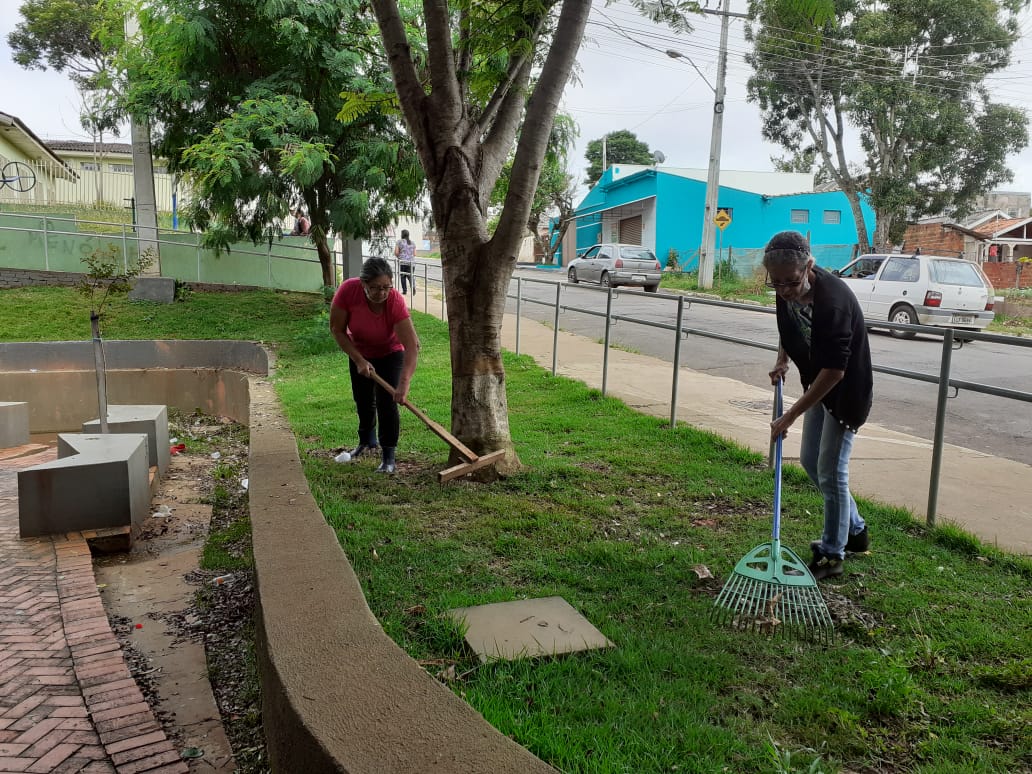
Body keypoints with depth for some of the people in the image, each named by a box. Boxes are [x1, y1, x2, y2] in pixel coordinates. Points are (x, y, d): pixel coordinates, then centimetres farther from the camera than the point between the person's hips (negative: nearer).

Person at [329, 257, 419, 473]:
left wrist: (404, 382, -50)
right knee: (363, 400, 19)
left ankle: (388, 457, -3)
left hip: (390, 353, -3)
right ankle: (367, 441, 44)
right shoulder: (348, 290, -33)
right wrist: (358, 360, -25)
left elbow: (412, 345, -41)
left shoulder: (395, 301, -38)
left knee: (386, 402, -14)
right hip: (359, 352, 3)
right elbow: (337, 329, -20)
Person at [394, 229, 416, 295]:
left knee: (403, 276, 6)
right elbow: (414, 254, 10)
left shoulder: (399, 242, -2)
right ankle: (413, 286, -20)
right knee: (410, 276, 6)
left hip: (402, 262, -3)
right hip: (410, 262, 3)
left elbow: (396, 252, -6)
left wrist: (399, 257, 13)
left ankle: (404, 291, 6)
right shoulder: (412, 242, 10)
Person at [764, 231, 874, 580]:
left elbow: (834, 371, -33)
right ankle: (855, 530, 35)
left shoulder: (833, 300, -34)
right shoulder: (787, 291, -9)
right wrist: (782, 360, -2)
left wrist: (791, 414, -28)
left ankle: (832, 554, 14)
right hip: (819, 385, 9)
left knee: (830, 473, -3)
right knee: (810, 460, 16)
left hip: (847, 392, -9)